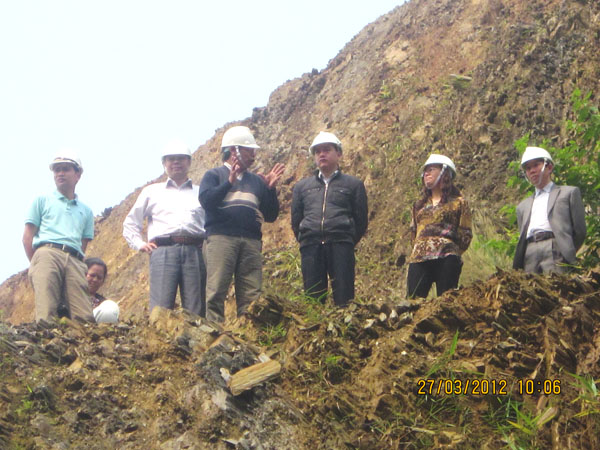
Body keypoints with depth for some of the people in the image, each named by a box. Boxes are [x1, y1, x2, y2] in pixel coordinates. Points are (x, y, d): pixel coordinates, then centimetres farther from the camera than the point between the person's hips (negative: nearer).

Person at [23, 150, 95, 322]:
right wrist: (36, 263, 2)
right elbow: (27, 237, 14)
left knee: (84, 319, -16)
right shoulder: (42, 201, 23)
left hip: (75, 261, 3)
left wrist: (79, 267, 3)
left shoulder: (85, 211, 29)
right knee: (47, 316, -22)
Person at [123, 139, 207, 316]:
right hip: (163, 251, -1)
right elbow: (130, 223, 25)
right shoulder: (152, 191, 22)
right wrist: (139, 244, 11)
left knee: (195, 311, -5)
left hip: (194, 252, 1)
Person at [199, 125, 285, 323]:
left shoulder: (256, 181, 25)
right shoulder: (214, 175, 13)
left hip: (252, 241, 4)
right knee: (216, 291, -11)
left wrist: (270, 189, 5)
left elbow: (271, 216, 18)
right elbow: (206, 200, -8)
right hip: (221, 238, -4)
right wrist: (229, 182, -15)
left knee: (251, 295, -3)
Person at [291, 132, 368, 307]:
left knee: (344, 297, -8)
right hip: (310, 247, 3)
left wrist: (348, 242, 7)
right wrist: (305, 241, 13)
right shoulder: (302, 186, 21)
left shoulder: (353, 184, 13)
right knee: (312, 298, -1)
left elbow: (361, 220, 11)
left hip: (341, 245, -2)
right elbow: (295, 220, 22)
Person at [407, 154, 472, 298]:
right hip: (419, 259, 4)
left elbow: (466, 235, 6)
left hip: (446, 259, -4)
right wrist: (417, 251, 12)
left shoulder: (458, 202, 11)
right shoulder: (419, 204, 24)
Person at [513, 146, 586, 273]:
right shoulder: (523, 206, 30)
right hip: (528, 256, 4)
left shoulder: (569, 192, 17)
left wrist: (567, 255, 6)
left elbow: (579, 230, 10)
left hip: (555, 250, -4)